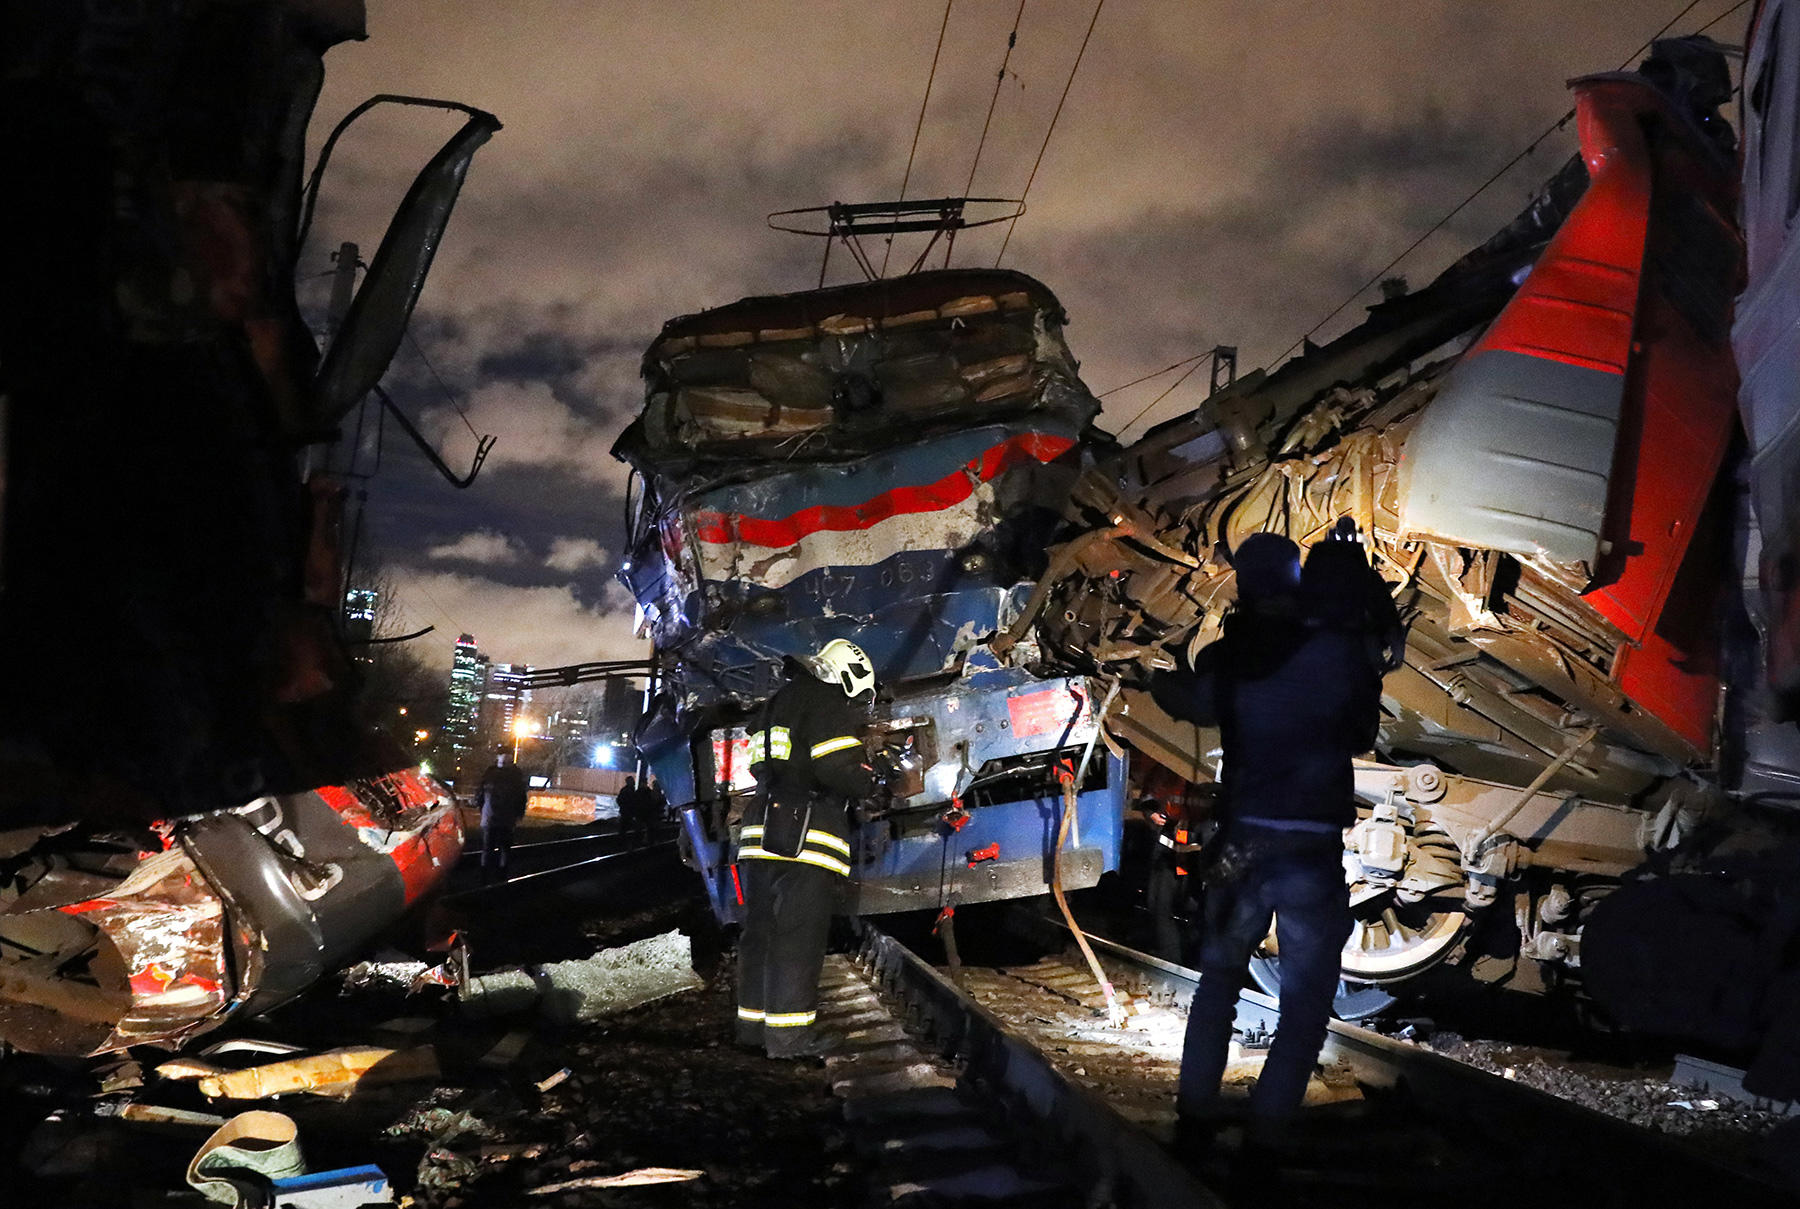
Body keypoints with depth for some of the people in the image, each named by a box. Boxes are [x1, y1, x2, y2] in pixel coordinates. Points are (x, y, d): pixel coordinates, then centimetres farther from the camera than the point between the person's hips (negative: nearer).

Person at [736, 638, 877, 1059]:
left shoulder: (782, 700, 24)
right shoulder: (829, 701, -4)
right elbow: (836, 768, -16)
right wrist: (869, 783, 4)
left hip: (761, 830, 9)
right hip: (805, 836, -8)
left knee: (760, 930, 12)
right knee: (797, 936, -7)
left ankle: (754, 1023, 18)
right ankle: (789, 1035, -6)